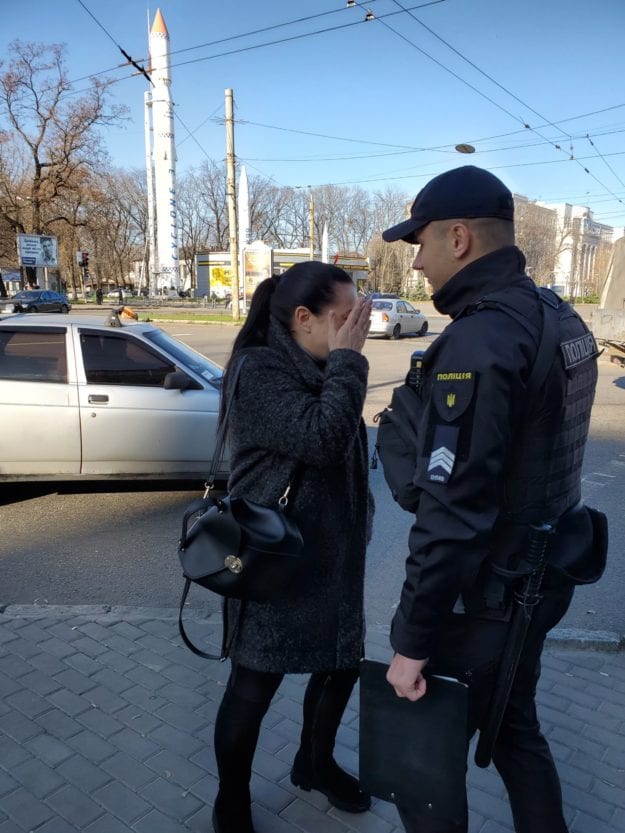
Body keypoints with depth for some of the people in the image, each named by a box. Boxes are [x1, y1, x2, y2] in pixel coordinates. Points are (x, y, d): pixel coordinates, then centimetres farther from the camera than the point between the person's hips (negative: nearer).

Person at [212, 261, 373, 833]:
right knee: (254, 685, 7)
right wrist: (348, 359, -22)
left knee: (342, 664, 18)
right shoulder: (258, 370, -18)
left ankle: (315, 763, 45)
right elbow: (320, 440, -29)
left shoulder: (318, 369, 7)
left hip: (330, 554, 8)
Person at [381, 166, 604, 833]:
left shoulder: (476, 343, -26)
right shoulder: (559, 318, 3)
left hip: (482, 598, -9)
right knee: (516, 729, 27)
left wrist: (413, 640, -19)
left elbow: (451, 515, -27)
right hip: (537, 577, 9)